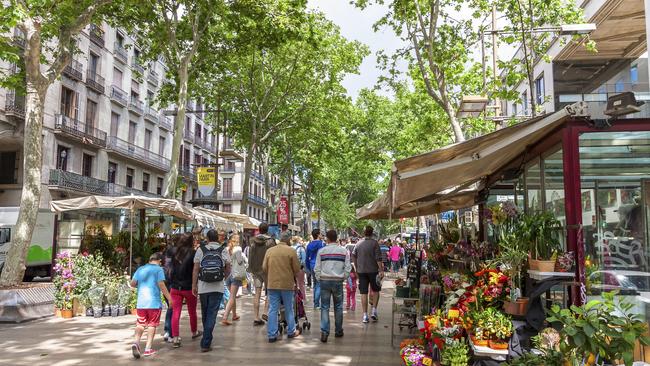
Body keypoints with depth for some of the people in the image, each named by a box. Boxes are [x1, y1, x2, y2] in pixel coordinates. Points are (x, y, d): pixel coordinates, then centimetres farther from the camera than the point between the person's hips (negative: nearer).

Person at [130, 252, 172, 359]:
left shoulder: (140, 269, 11)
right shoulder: (158, 269, -4)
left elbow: (132, 284, 9)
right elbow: (161, 285, -13)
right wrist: (169, 298, -9)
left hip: (141, 302, 4)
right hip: (154, 302, -4)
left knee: (140, 324, 13)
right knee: (152, 325, 6)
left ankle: (136, 342, -8)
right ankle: (148, 348, 5)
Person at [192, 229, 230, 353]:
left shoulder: (201, 250, 1)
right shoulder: (223, 250, 2)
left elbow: (195, 269, 0)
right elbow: (228, 269, 3)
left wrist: (194, 285, 6)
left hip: (203, 287, 1)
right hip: (218, 287, -1)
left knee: (205, 315, 17)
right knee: (212, 315, 0)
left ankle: (207, 339, 32)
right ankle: (206, 343, -4)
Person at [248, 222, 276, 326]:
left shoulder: (253, 241, 3)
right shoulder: (270, 241, -9)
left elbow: (250, 256, 6)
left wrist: (250, 269, 12)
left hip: (255, 270, 4)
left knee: (257, 294, 6)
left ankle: (256, 317, 7)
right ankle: (265, 312, 0)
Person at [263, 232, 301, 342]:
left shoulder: (269, 250, 2)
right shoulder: (291, 250, -8)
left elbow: (264, 267, 4)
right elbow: (296, 269, -6)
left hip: (272, 284, 3)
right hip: (287, 283, -2)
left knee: (273, 309, 6)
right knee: (289, 309, 12)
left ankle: (272, 335, 6)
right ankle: (291, 332, 24)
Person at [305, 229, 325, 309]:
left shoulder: (309, 245, 9)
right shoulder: (321, 244, -9)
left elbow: (307, 258, 14)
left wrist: (308, 269, 21)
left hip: (312, 266, 6)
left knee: (315, 285, 16)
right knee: (319, 285, -3)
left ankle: (315, 303, 20)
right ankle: (316, 304, -7)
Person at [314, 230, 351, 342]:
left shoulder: (321, 251, -1)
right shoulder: (344, 251, 1)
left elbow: (317, 268, 0)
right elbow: (347, 268, 1)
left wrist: (320, 279, 11)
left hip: (324, 281, -1)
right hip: (338, 281, 1)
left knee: (325, 307, 4)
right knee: (338, 307, 14)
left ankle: (324, 332, -5)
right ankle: (338, 331, 23)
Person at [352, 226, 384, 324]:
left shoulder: (358, 244, 5)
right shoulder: (374, 243, -7)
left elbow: (353, 257, 12)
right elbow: (378, 258, -13)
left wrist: (357, 268, 23)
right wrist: (381, 270, -12)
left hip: (361, 271, 3)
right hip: (373, 270, -3)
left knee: (363, 293, 4)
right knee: (375, 290, 15)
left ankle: (365, 315, 5)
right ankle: (374, 311, 6)